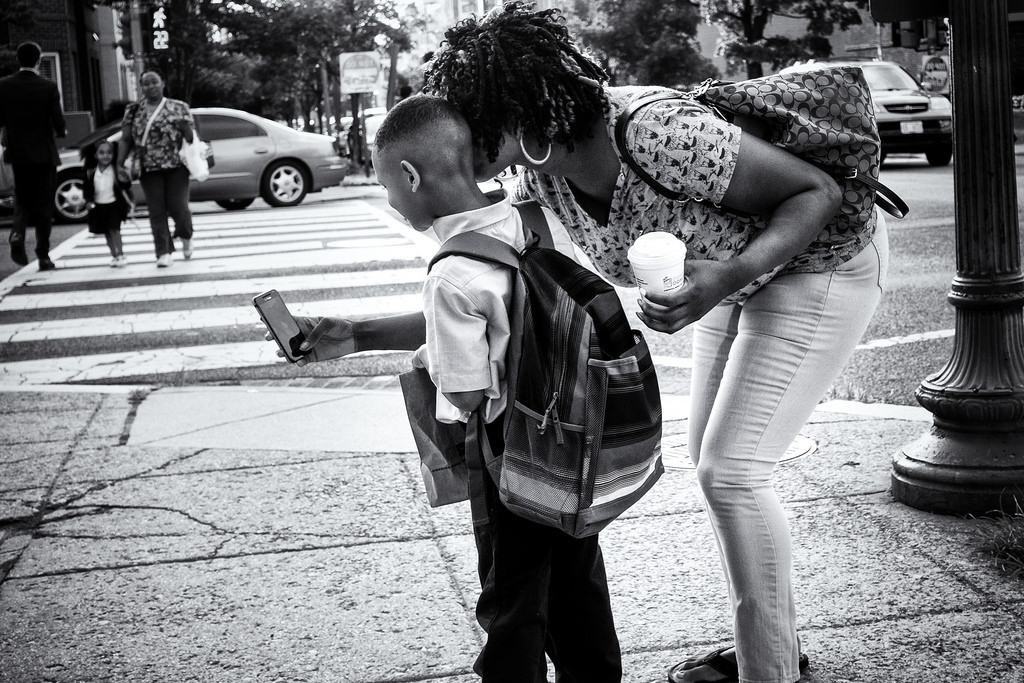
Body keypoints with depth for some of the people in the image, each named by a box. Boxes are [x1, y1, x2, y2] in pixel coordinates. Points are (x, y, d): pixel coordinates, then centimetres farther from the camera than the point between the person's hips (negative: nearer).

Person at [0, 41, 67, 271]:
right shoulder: (48, 87, -11)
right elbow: (59, 124, -13)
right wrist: (61, 131, 9)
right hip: (43, 153, -2)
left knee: (22, 199, 19)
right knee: (44, 204, 7)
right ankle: (43, 255, 7)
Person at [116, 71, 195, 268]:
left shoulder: (178, 107, 6)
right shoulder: (133, 110, 10)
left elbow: (192, 136, 8)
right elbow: (125, 139, 8)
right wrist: (120, 164, 1)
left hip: (176, 165, -1)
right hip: (148, 168, 2)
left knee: (177, 206, -7)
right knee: (157, 211, -4)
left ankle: (185, 236, 25)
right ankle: (164, 252, 0)